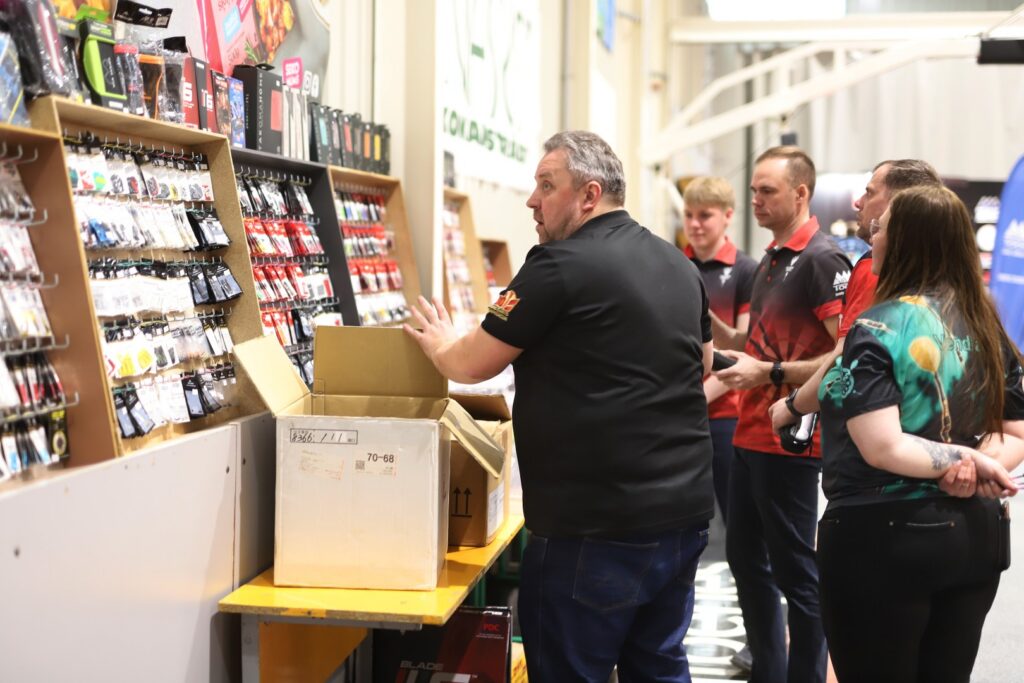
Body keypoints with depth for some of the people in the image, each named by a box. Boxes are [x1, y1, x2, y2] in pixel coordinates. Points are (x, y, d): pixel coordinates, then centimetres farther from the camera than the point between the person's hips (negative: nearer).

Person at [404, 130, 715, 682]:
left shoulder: (562, 265, -15)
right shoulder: (678, 264, 10)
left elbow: (471, 365, -7)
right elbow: (702, 365, 25)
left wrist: (437, 342, 13)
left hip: (598, 526, -8)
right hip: (684, 511, 8)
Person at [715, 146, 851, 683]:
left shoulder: (821, 260, -14)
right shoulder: (771, 259, 15)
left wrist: (770, 373, -21)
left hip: (789, 441, -9)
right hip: (750, 434, 9)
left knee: (793, 569, 0)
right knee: (744, 556, 16)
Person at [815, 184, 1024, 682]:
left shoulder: (879, 329, -15)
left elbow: (881, 448, -23)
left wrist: (967, 461, -13)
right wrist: (972, 471, -9)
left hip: (882, 538, -6)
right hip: (974, 537, 7)